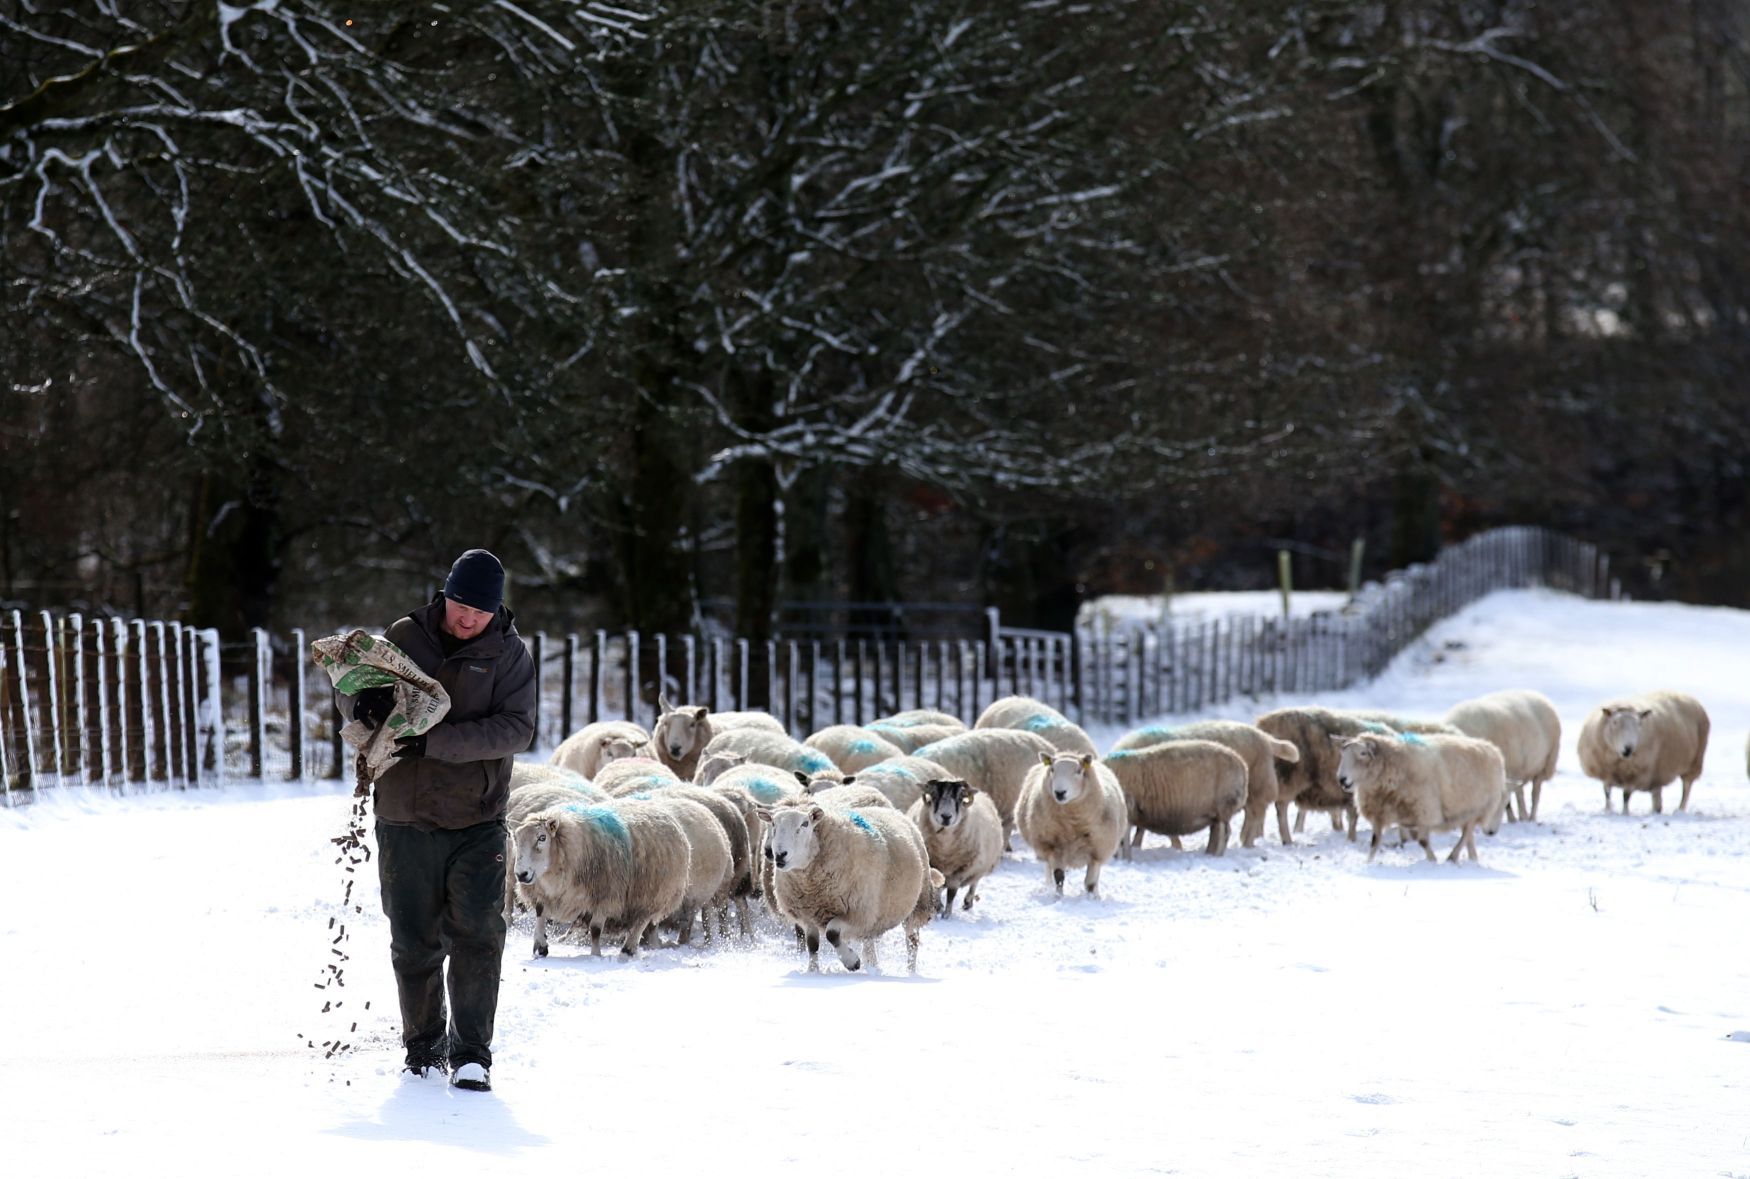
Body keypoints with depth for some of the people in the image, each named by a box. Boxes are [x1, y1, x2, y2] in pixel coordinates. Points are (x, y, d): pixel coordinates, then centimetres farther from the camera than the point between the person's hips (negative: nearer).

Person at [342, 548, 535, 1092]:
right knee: (415, 942, 7)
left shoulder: (508, 653, -2)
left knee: (477, 934, -9)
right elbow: (354, 689, 13)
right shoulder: (405, 637, 4)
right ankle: (423, 1047, 21)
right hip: (405, 821, 2)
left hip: (477, 823, -2)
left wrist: (435, 741, -24)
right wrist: (366, 702, -14)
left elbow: (515, 729, -13)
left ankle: (471, 1052, -4)